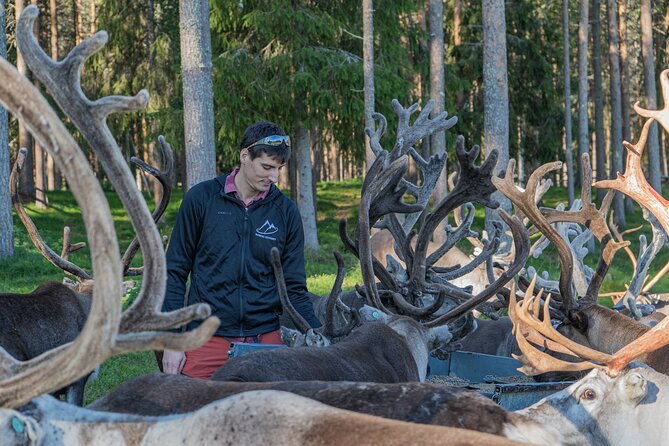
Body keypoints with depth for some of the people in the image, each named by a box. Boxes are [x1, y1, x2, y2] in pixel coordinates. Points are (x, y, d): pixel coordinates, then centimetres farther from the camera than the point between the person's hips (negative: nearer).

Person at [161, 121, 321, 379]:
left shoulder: (286, 211, 4)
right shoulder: (201, 198, 0)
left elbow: (294, 288, 7)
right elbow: (175, 273, 4)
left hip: (266, 337, 1)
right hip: (207, 341, -1)